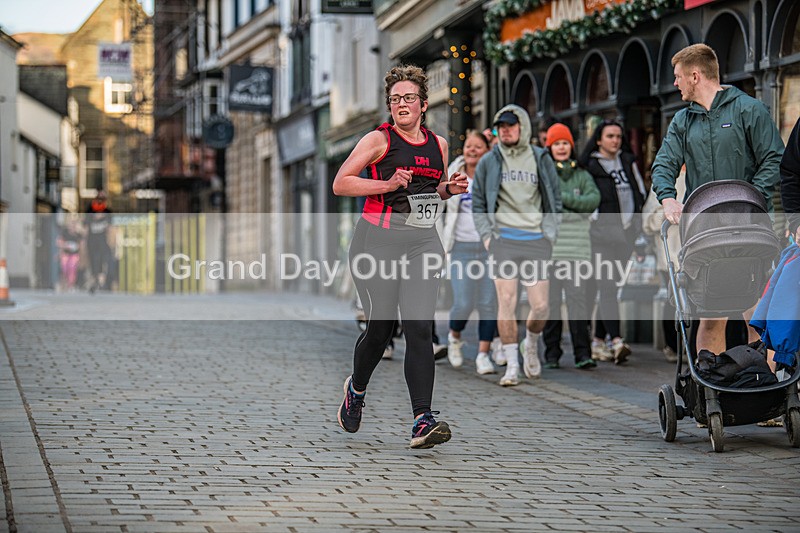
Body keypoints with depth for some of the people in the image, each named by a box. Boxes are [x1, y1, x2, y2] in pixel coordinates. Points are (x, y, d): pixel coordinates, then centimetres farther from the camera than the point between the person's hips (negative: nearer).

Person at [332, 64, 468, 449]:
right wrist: (387, 184, -15)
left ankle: (423, 421, -17)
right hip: (378, 239, -3)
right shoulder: (379, 139, -2)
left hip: (422, 241, 3)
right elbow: (340, 184, -5)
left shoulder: (438, 144, 13)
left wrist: (448, 189, 7)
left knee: (420, 329, -10)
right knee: (381, 326, 1)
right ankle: (356, 389, 33)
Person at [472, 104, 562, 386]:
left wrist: (549, 235, 3)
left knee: (541, 306, -2)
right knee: (506, 302, -10)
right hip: (503, 239, -1)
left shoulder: (541, 159, 8)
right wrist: (487, 236, -1)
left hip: (535, 240, 1)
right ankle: (512, 365, -3)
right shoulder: (488, 162, 7)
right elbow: (478, 205, 12)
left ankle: (531, 342, 29)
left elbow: (554, 201, 14)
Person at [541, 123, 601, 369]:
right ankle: (551, 353, 7)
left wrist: (564, 198, -10)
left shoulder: (582, 175, 15)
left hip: (577, 246, 1)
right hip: (548, 246, -1)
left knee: (577, 298, -7)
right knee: (550, 300, -1)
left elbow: (594, 199, -1)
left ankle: (582, 353, -7)